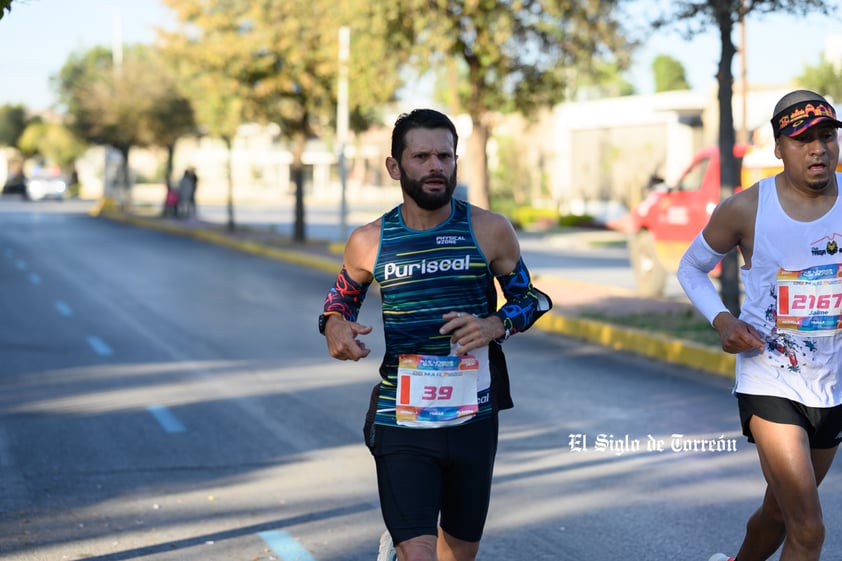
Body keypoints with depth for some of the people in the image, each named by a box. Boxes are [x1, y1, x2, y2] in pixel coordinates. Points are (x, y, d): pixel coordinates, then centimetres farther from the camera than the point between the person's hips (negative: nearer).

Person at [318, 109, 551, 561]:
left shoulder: (490, 230, -4)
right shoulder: (369, 242, -2)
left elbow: (529, 297, 7)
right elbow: (341, 297, 15)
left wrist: (496, 325, -14)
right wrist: (335, 325, -8)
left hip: (473, 419, 2)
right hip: (401, 425, -2)